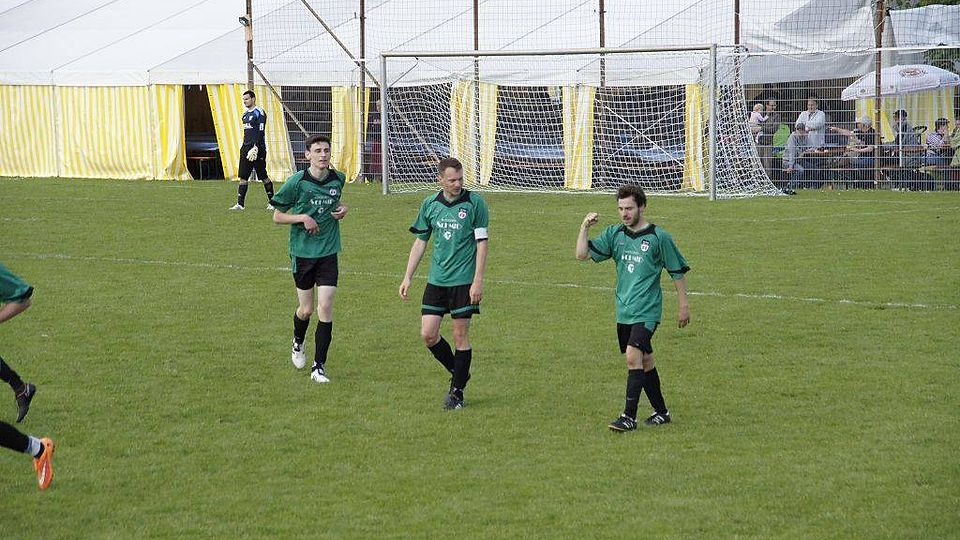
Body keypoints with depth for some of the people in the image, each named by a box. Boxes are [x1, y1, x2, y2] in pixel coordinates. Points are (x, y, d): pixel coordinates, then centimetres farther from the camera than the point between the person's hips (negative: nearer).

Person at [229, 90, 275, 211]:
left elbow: (260, 132, -16)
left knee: (263, 176, -1)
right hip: (246, 147, 8)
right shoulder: (246, 113, 16)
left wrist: (255, 147, -23)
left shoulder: (259, 113, -10)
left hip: (257, 148, -8)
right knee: (243, 176, 2)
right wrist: (244, 147, 17)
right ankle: (240, 204, 1)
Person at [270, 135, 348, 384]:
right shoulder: (296, 182, -10)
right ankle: (298, 344, 42)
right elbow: (277, 216, -3)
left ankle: (319, 367, -2)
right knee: (306, 309, 8)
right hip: (302, 252, -2)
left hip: (328, 252, 2)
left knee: (325, 308, -8)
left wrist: (342, 209, 2)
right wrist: (302, 217, -18)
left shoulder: (338, 179, 1)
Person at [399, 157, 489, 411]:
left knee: (460, 335, -1)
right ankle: (458, 373, 22)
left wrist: (478, 281, -12)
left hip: (464, 281, -4)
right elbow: (420, 242, 14)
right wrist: (407, 278, 10)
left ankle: (457, 391, 10)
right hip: (436, 280, 4)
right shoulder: (430, 204, 6)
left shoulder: (475, 203, -6)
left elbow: (482, 243, -6)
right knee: (428, 334, -1)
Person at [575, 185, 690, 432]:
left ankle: (629, 417, -18)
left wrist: (683, 305, 3)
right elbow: (583, 254, 1)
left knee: (633, 356, -18)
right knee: (645, 361, 13)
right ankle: (661, 411, 25)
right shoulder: (614, 234, 7)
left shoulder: (659, 237, -5)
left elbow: (678, 272, 2)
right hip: (624, 311, 6)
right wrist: (585, 227, -11)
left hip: (647, 311, -6)